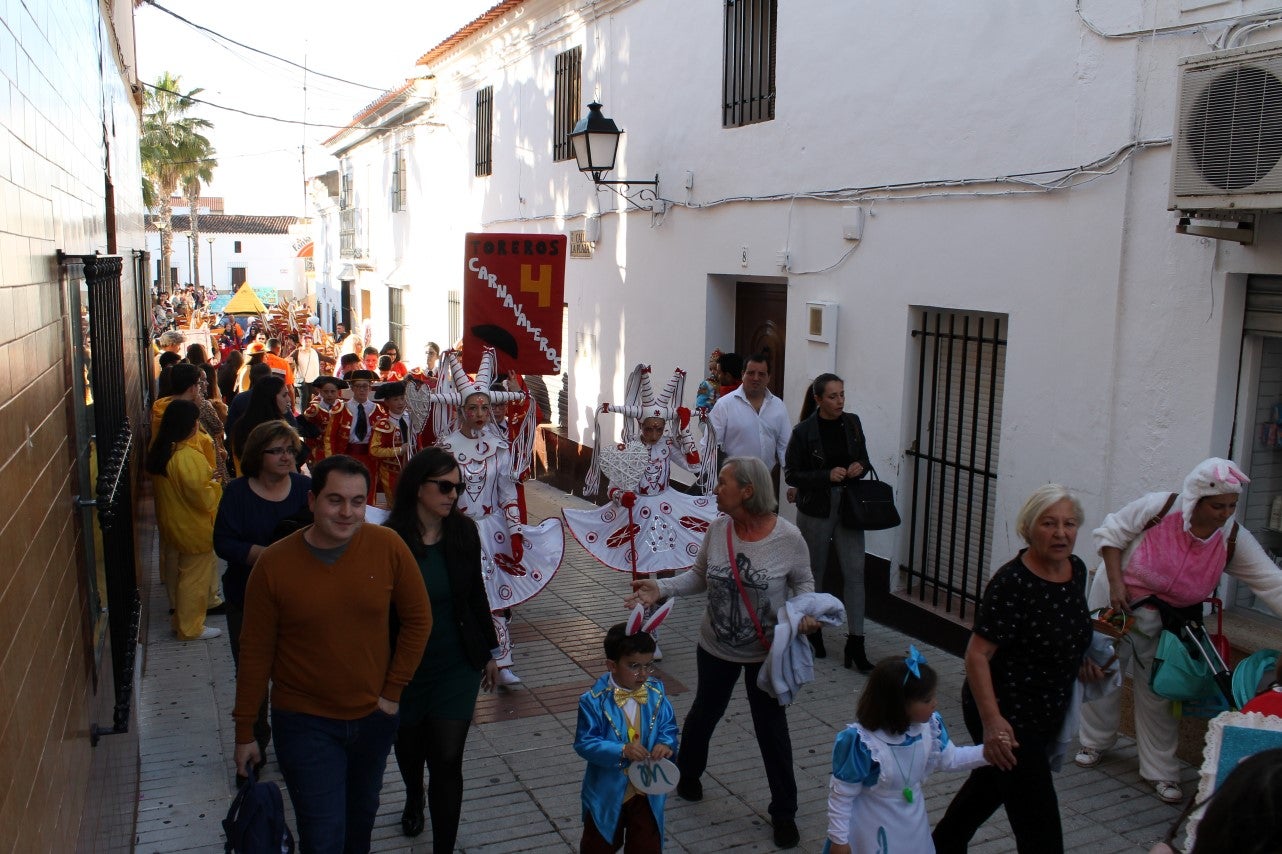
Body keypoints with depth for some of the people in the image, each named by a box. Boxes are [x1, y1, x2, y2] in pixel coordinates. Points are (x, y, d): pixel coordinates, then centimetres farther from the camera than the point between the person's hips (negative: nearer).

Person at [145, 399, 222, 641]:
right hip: (194, 530, -9)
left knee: (181, 573, 23)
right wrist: (214, 485, -8)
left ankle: (181, 620, 35)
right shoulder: (188, 457, -28)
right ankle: (190, 628, 17)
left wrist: (205, 477, 8)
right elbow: (203, 498, -27)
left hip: (174, 524, 9)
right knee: (195, 578, 5)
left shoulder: (161, 450, 1)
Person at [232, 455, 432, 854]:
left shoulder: (388, 547, -14)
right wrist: (245, 731, -2)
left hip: (374, 717, 2)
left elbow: (418, 620, -3)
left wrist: (393, 690, -5)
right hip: (304, 721, -2)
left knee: (361, 816, 25)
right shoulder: (274, 564, -16)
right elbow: (255, 653, -8)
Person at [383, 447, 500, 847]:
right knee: (409, 745, 23)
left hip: (457, 666, 1)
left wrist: (489, 650, 10)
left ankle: (444, 844, 11)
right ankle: (414, 799, 56)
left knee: (447, 759, -3)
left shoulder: (463, 532, -7)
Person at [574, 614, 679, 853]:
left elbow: (669, 727, -1)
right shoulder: (594, 700, -20)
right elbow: (584, 743, -21)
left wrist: (666, 743, -23)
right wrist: (621, 751, -33)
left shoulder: (656, 693, -8)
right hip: (607, 792, -3)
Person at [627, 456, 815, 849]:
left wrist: (805, 611, -23)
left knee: (772, 729, 8)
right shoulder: (718, 528, -12)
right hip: (716, 647, 3)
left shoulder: (788, 537, -20)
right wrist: (661, 588, -13)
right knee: (704, 712, 22)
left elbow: (803, 582, -4)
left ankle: (784, 813, 28)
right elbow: (700, 576, -1)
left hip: (766, 652, -3)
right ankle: (687, 775, 51)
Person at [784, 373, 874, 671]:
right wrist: (827, 475, -20)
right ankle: (813, 633, 31)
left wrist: (860, 467, -9)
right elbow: (791, 474, -8)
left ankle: (855, 645, 1)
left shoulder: (852, 423, 3)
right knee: (815, 572, 11)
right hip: (815, 509, -3)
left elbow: (864, 459, 15)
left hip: (848, 506, 3)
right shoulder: (804, 431, -10)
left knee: (855, 572, -3)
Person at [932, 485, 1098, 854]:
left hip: (1047, 713, 9)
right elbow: (977, 654, -27)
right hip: (1007, 716, -9)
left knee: (992, 785, 28)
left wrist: (1080, 662, 4)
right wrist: (992, 721, -34)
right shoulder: (1011, 584, -26)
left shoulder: (1076, 569, -1)